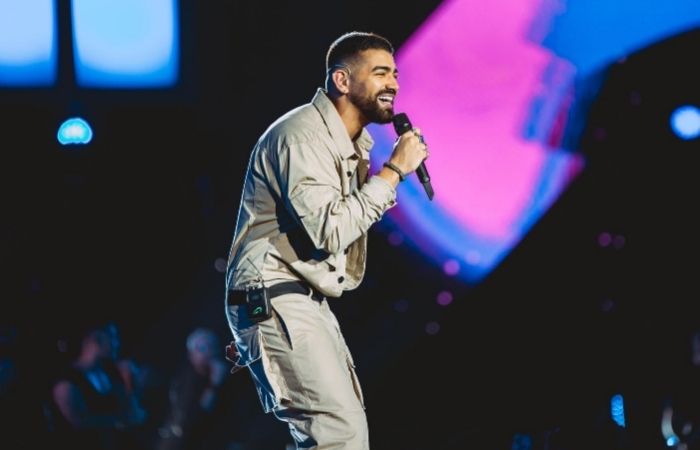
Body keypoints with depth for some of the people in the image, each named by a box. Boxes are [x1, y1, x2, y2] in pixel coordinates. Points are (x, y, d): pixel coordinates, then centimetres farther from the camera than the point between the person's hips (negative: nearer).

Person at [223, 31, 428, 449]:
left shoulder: (352, 144, 16)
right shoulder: (304, 134, -16)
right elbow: (330, 230, -25)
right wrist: (394, 171, -19)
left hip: (305, 301, 10)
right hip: (274, 302, -10)